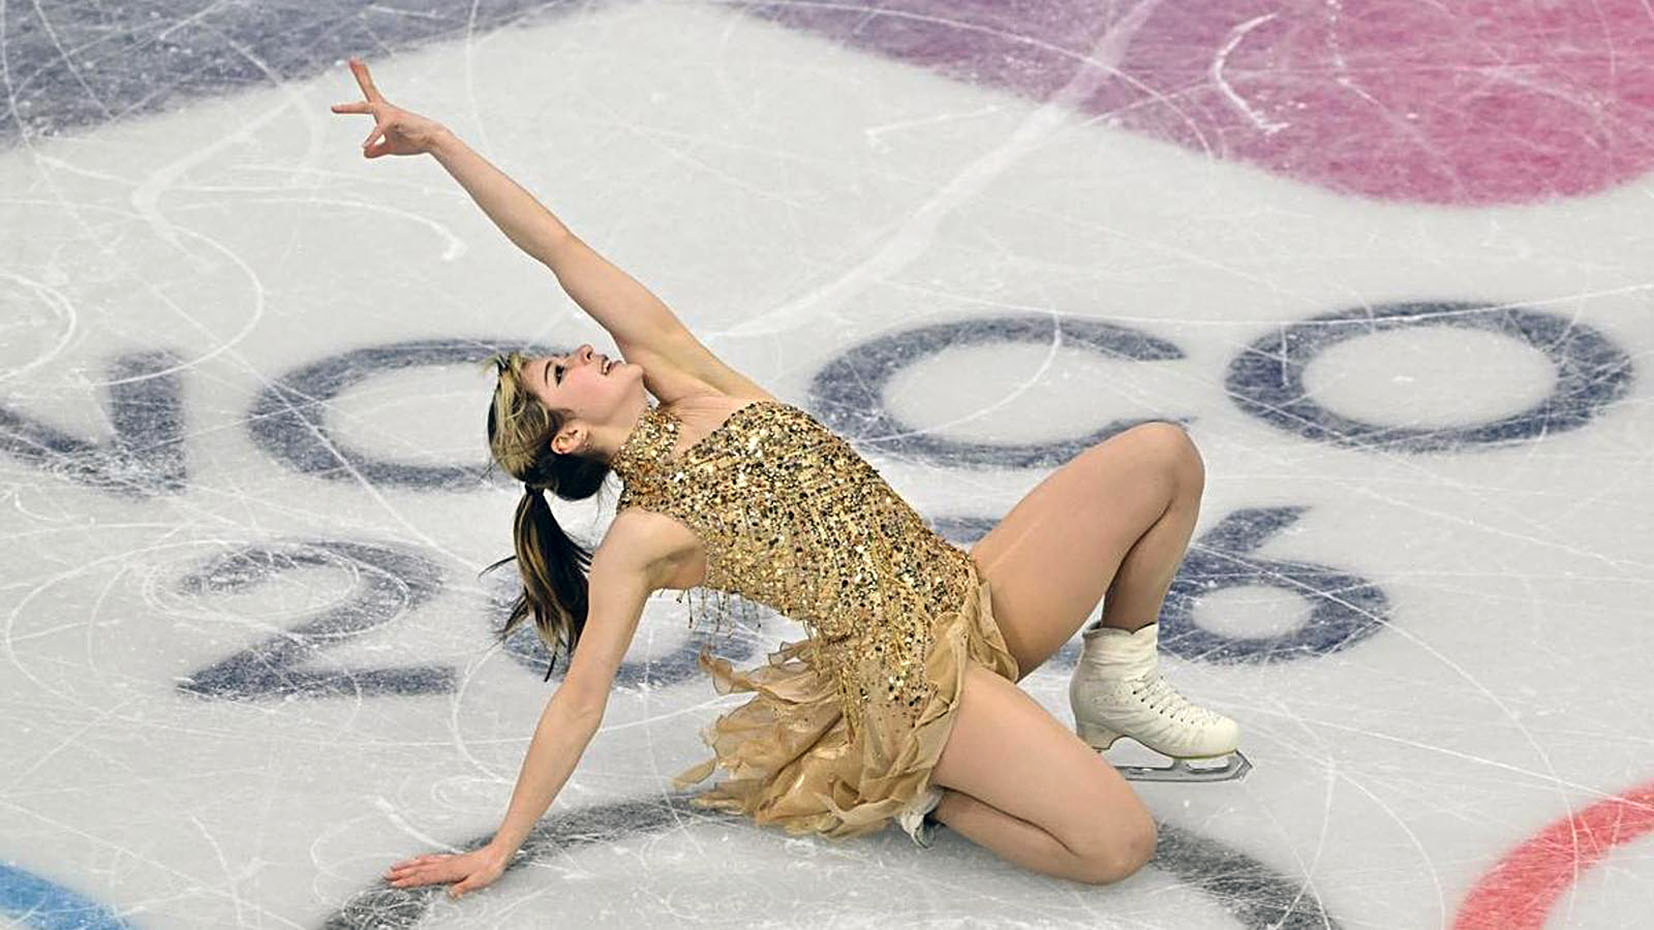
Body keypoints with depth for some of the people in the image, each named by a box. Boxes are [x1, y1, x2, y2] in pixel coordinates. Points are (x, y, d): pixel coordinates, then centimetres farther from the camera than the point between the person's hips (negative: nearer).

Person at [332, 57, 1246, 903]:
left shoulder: (687, 381, 8)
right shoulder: (638, 538, -6)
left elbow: (562, 251, 1)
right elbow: (579, 700, -3)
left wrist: (440, 141, 2)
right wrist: (499, 848, -3)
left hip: (975, 598, 7)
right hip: (913, 673, -7)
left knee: (1163, 454, -3)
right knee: (1117, 845, -22)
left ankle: (1117, 681, 12)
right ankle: (916, 788, 1)